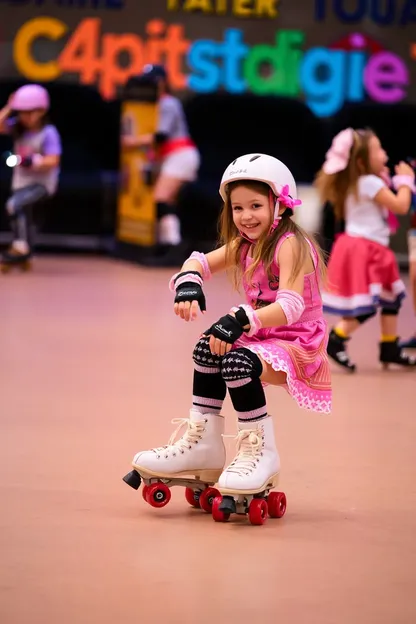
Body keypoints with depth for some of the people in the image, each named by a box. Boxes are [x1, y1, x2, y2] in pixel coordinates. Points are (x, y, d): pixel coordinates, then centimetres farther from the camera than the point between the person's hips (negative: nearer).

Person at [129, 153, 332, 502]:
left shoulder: (289, 245, -19)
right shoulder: (243, 245, 9)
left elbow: (290, 306, -31)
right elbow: (200, 262, 3)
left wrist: (241, 320, -42)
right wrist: (189, 285, -21)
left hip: (298, 342, -9)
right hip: (263, 338, 9)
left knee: (238, 361, -30)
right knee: (210, 347, -5)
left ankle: (261, 453, -16)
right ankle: (203, 446, 5)